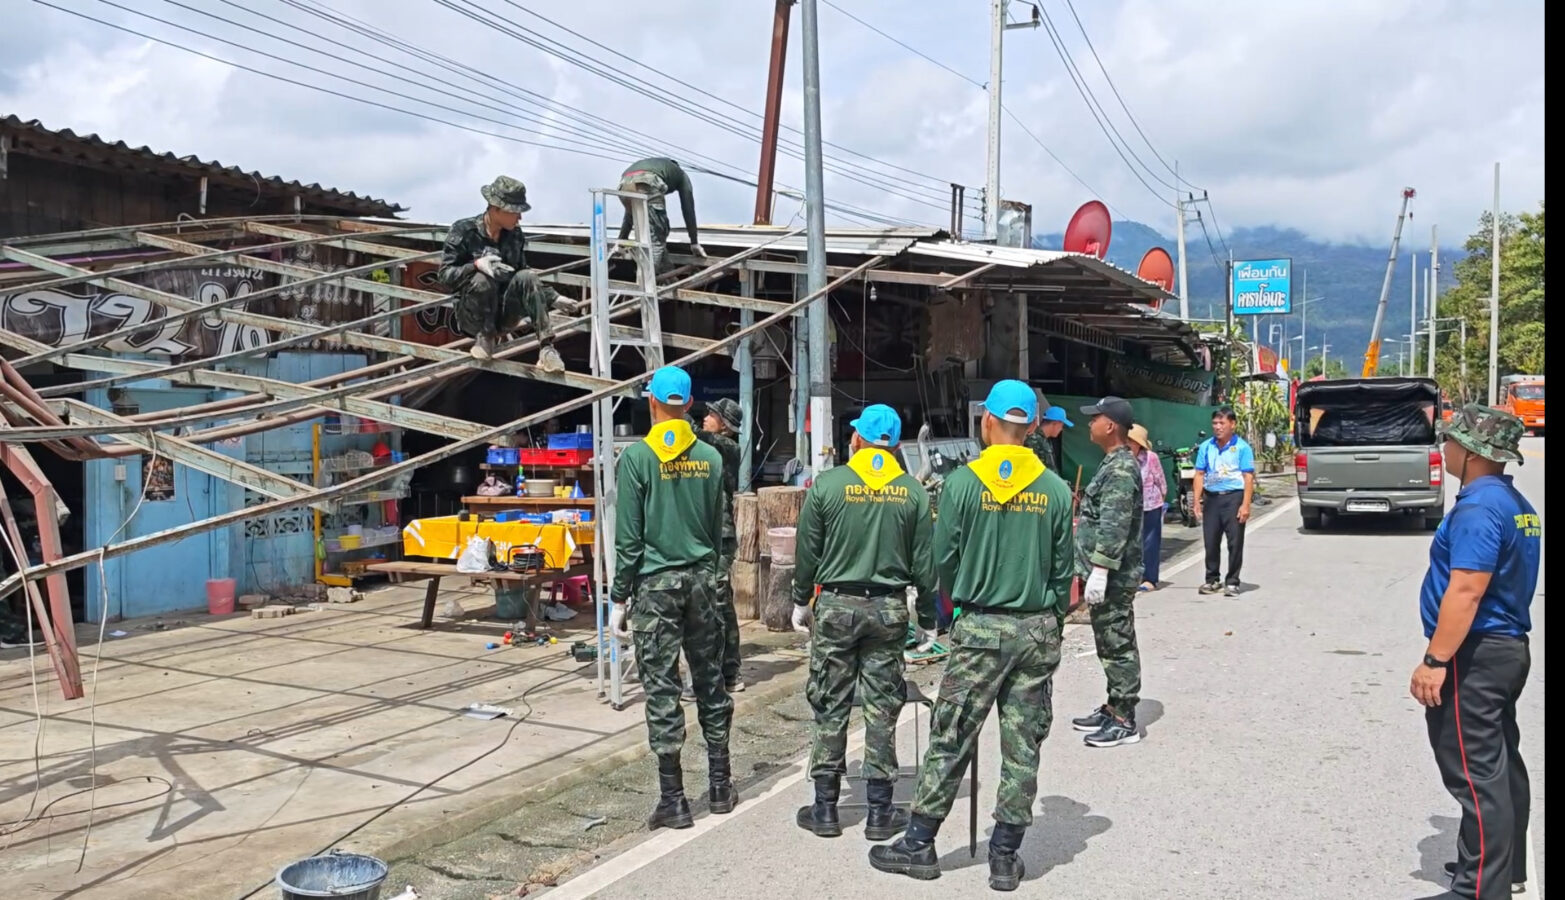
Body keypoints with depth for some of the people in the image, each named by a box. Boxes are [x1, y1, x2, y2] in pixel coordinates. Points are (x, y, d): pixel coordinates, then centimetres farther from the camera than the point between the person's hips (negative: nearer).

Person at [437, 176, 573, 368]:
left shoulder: (514, 234, 2)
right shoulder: (463, 230, -11)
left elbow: (524, 277, 14)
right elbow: (444, 276, -14)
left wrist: (553, 297, 4)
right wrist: (476, 264, -31)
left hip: (504, 315, 4)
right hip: (471, 315, -3)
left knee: (525, 277, -23)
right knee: (483, 280, -33)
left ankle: (546, 348, -30)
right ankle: (486, 337, -9)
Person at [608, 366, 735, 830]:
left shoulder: (637, 457, -8)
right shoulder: (710, 458, 4)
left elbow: (628, 538, -9)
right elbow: (718, 530, 10)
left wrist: (619, 598, -3)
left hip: (655, 583, -4)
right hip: (701, 581, 4)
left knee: (663, 690, 1)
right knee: (710, 682, 14)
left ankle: (673, 800, 5)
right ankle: (720, 786, 23)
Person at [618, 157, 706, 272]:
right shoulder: (681, 175, 37)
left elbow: (630, 211, 46)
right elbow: (688, 209, 31)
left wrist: (621, 241, 48)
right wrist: (695, 243, 35)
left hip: (625, 185, 5)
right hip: (647, 185, -5)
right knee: (656, 239, 3)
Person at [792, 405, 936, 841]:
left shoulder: (827, 484, -4)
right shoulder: (912, 491, 0)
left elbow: (807, 551, 0)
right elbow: (924, 561, 2)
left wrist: (801, 602, 13)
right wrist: (927, 619, 11)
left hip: (836, 605, -1)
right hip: (889, 608, 1)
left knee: (830, 707, 7)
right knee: (882, 708, 8)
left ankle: (825, 809, 14)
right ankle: (880, 812, 13)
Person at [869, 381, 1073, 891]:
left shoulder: (963, 483, -8)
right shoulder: (1055, 490, 0)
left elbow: (944, 560, -3)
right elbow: (1064, 569, 4)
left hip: (979, 628, -2)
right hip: (1038, 629, 3)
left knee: (950, 739, 6)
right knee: (1022, 747, 8)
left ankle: (919, 844, 14)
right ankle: (1005, 856, 15)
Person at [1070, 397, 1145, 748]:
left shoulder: (1122, 469, -17)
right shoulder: (1114, 464, 15)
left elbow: (1114, 526, -24)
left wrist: (1099, 571, -26)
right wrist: (1092, 570, 24)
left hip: (1113, 577, -10)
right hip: (1107, 574, 10)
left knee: (1117, 646, -4)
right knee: (1110, 645, 16)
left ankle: (1124, 721, 3)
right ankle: (1114, 708, 26)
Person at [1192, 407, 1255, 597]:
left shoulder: (1242, 447, -3)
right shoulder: (1206, 447, 7)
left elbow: (1248, 477, -6)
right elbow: (1199, 474, 8)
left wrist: (1245, 505, -13)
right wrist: (1197, 501, 1)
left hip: (1234, 497, -3)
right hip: (1211, 497, 3)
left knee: (1235, 542, 1)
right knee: (1211, 542, 7)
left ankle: (1232, 582, 9)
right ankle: (1212, 580, 19)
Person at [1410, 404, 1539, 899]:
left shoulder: (1478, 507, -20)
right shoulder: (1515, 502, 13)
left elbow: (1467, 589, -27)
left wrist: (1435, 660, -25)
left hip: (1476, 656, -11)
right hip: (1509, 647, 11)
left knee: (1476, 773, -6)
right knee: (1501, 765, 19)